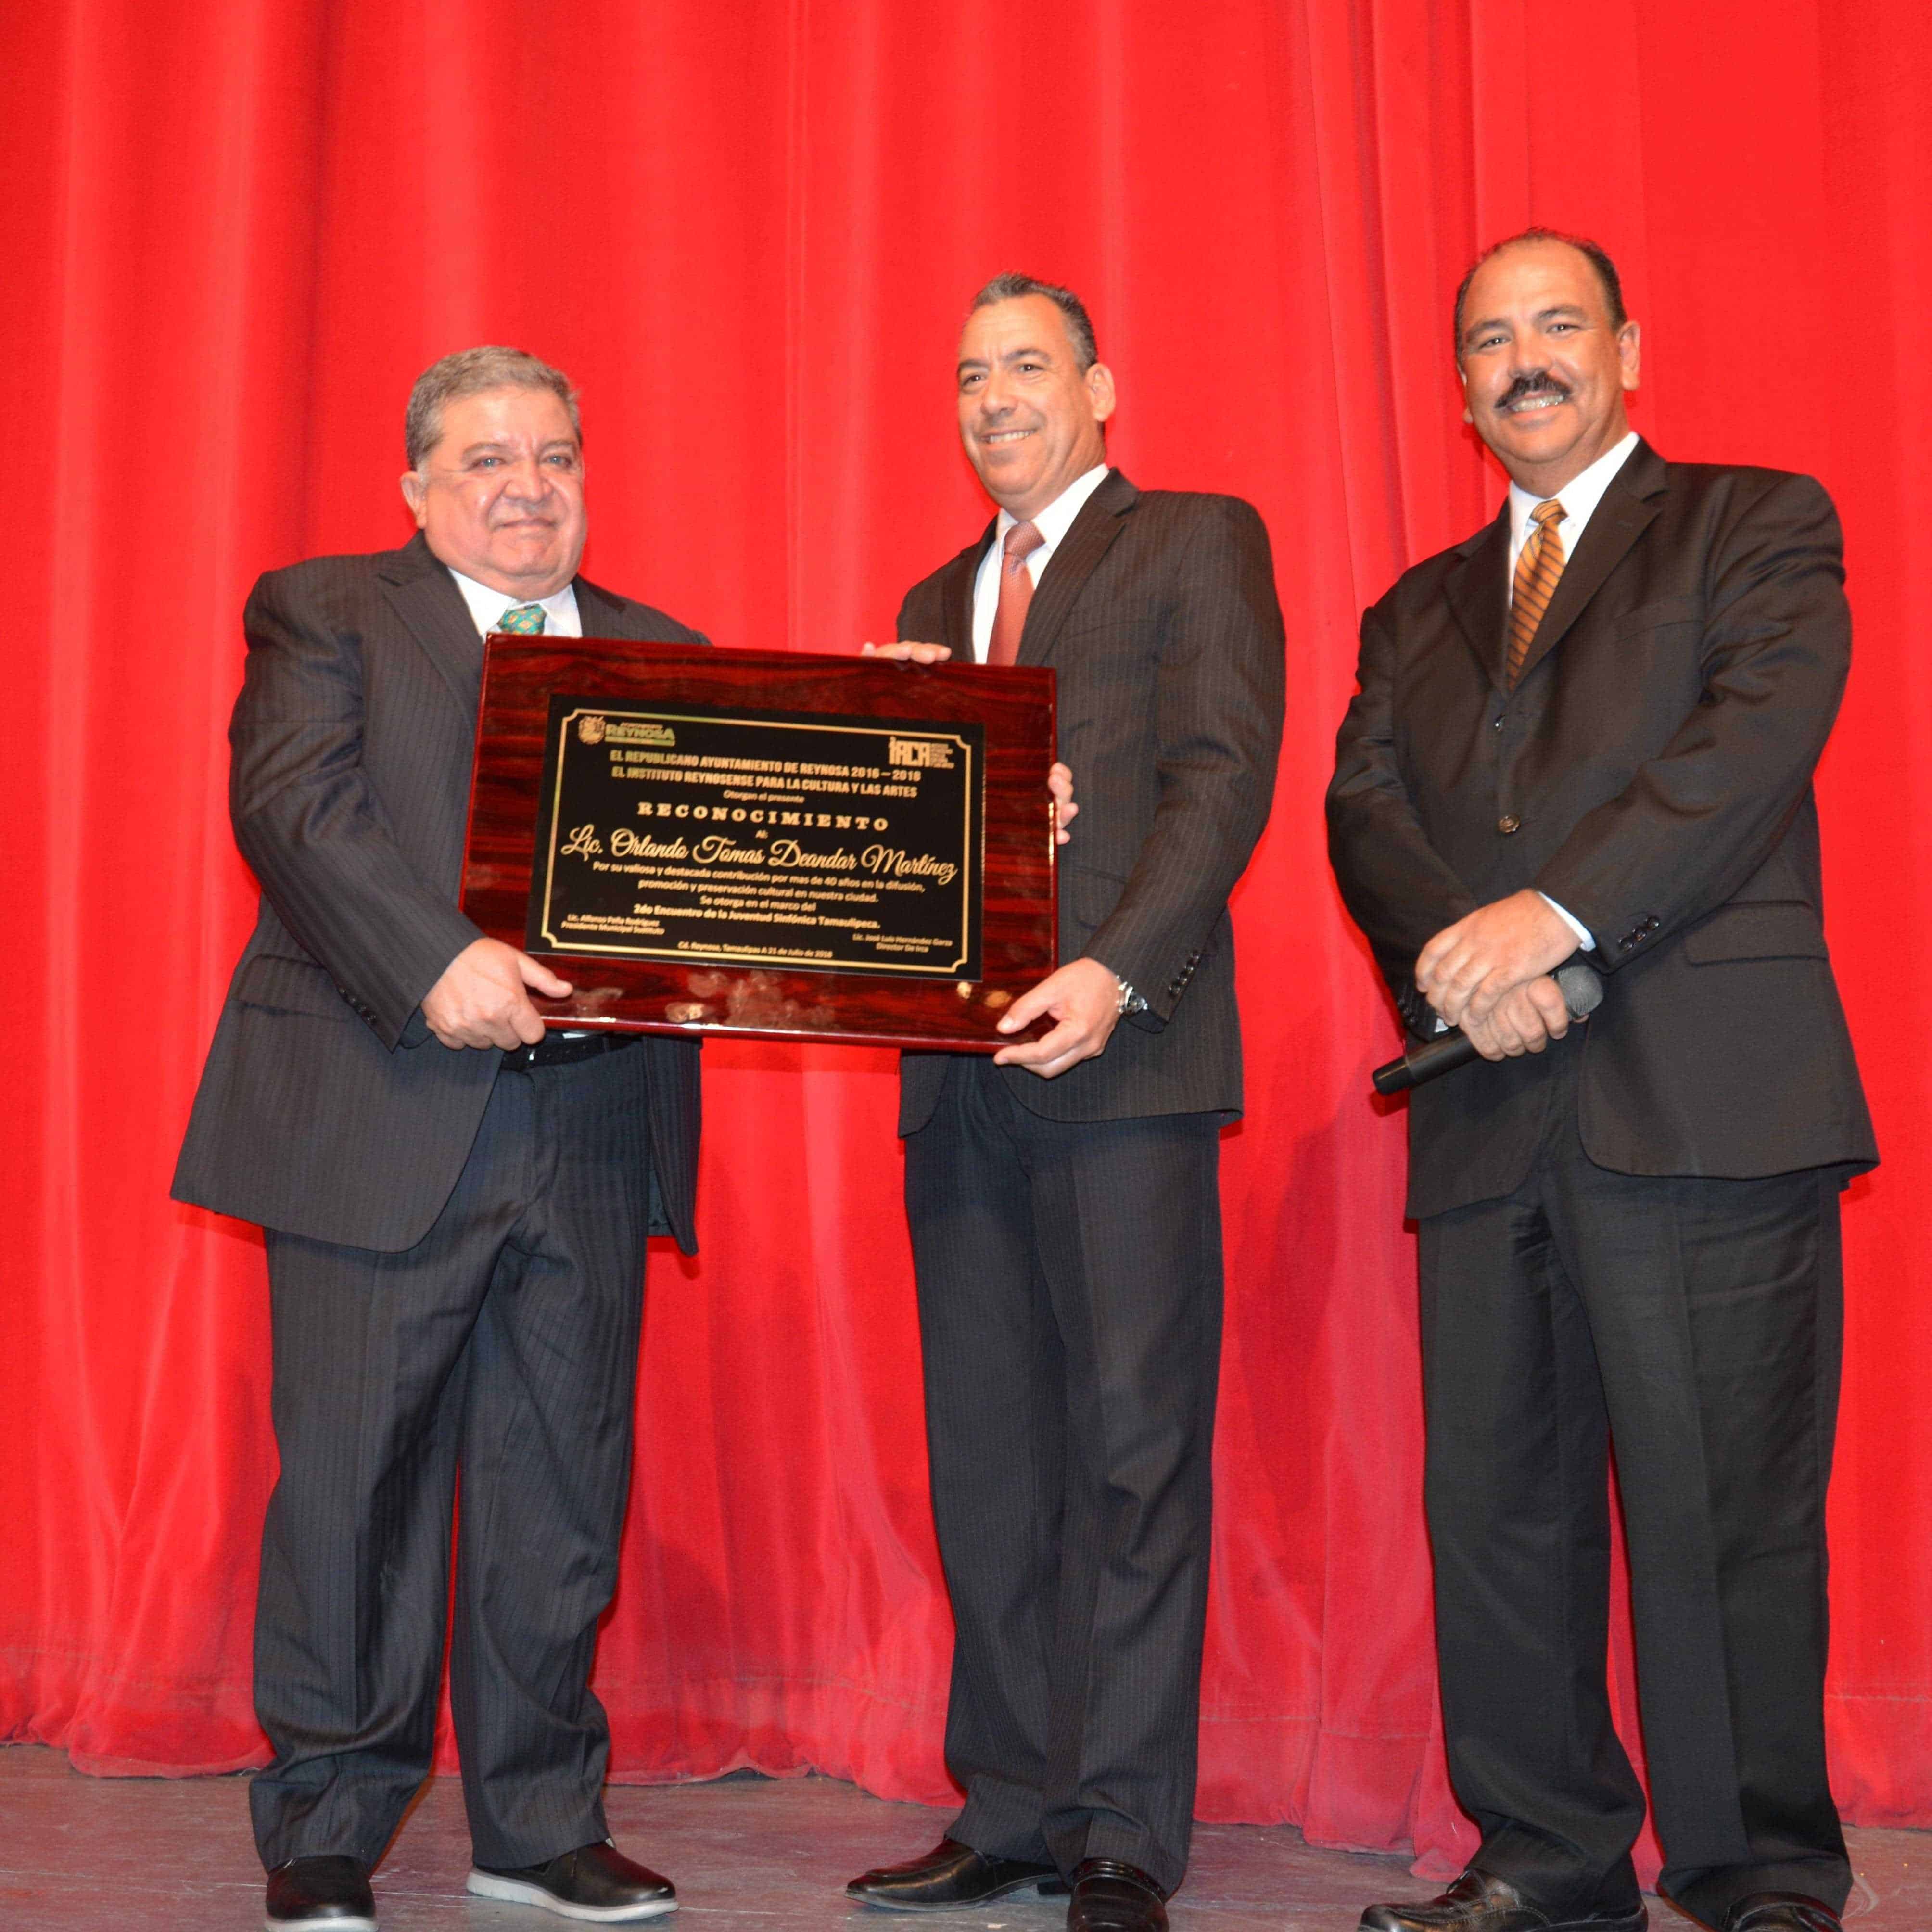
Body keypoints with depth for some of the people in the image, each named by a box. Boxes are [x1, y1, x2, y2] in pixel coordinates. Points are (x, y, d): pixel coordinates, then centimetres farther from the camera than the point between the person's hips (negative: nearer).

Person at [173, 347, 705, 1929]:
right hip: (384, 1119, -3)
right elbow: (295, 799, -9)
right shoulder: (325, 612, 7)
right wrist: (438, 960, -23)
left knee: (566, 1486, 8)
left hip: (595, 1126, 4)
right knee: (359, 1476, 2)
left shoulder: (667, 657, 19)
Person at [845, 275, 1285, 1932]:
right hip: (959, 1063, 6)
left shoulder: (1198, 544, 5)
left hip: (1122, 1055, -6)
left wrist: (1115, 973, -19)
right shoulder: (936, 600, 24)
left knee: (1133, 1447, -5)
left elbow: (1224, 776, -7)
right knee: (987, 1456, 8)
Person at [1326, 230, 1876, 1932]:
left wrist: (1556, 913, -17)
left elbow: (1759, 731, -7)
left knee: (1723, 1506, -4)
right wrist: (1457, 949, -12)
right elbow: (1366, 810, 9)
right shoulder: (1416, 611, 24)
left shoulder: (1759, 522, 10)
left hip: (1703, 1092, -4)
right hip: (1493, 1118, 5)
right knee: (1498, 1505, 6)